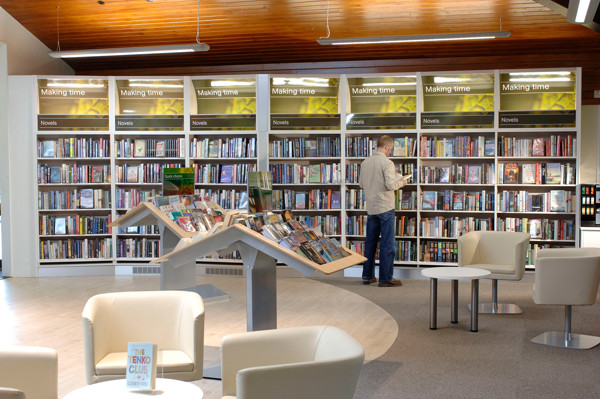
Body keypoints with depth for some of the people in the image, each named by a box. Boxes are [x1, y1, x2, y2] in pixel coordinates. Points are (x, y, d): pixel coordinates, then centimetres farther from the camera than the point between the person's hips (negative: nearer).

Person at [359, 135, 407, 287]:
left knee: (370, 242, 14)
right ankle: (386, 278, 2)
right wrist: (401, 182, -2)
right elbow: (390, 185, -21)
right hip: (385, 207, -7)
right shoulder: (387, 163, -14)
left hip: (371, 208, 7)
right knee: (387, 243, -1)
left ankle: (367, 276, 19)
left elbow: (361, 184, 14)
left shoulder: (365, 162, 7)